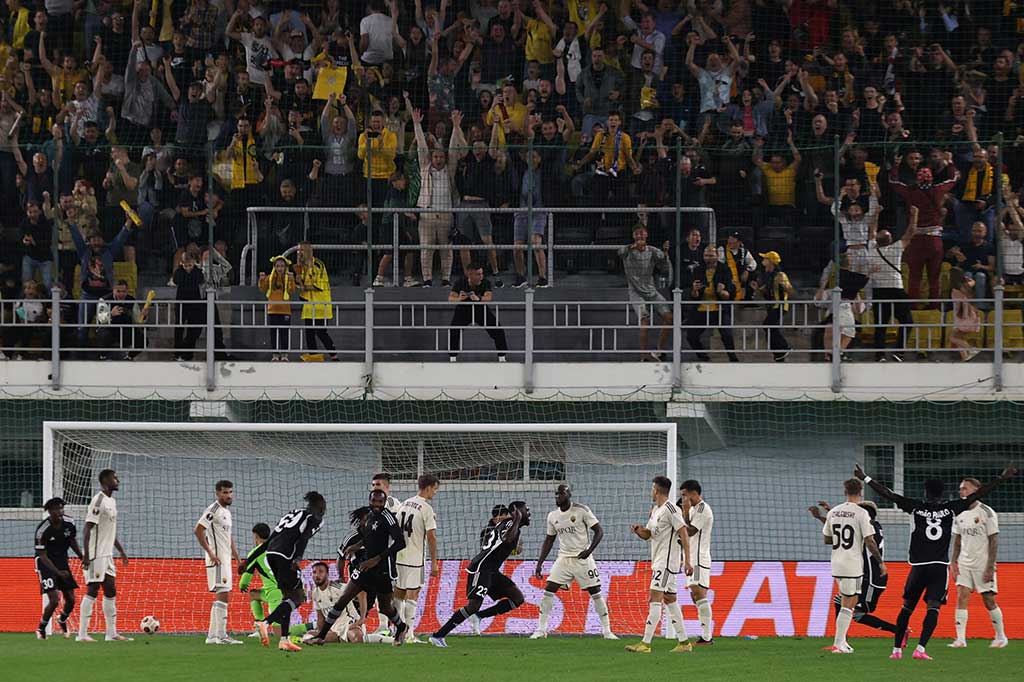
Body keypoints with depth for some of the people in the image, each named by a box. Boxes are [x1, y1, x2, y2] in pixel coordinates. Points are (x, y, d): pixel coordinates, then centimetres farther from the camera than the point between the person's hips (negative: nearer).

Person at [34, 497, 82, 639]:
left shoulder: (69, 524, -7)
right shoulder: (42, 530, -23)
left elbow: (73, 542, 11)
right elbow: (42, 555, -21)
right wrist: (57, 572, -30)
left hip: (62, 561, 5)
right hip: (46, 563, -5)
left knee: (71, 600, 5)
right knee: (54, 600, -16)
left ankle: (62, 621, 38)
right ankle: (41, 630, 6)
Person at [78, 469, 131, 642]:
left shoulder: (112, 502, 15)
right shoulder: (98, 500, -14)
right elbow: (88, 528, -19)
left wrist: (121, 550, 24)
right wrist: (86, 554, -23)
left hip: (107, 555, 9)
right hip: (96, 555, -9)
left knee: (111, 592, 9)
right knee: (92, 591, -7)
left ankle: (112, 633, 14)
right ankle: (82, 634, -4)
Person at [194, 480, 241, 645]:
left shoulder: (226, 511, 18)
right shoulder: (213, 510, -11)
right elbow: (198, 530, -20)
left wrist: (237, 557, 24)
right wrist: (210, 553, -21)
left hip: (226, 559, 10)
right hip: (217, 560, -10)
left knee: (222, 596, 11)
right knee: (223, 595, -14)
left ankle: (213, 635, 14)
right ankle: (220, 635, -16)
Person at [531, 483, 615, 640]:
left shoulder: (581, 510, -9)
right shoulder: (552, 516, 7)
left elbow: (599, 531, -8)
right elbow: (549, 540, 15)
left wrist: (589, 550, -21)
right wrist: (539, 564, 9)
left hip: (582, 558, -4)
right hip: (564, 558, 4)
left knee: (596, 592, -3)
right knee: (548, 590, -6)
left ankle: (607, 630, 6)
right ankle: (541, 630, 0)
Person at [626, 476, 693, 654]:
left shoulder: (670, 509, -13)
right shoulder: (655, 511, 16)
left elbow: (684, 534, -16)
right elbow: (648, 535, 23)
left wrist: (687, 561, -21)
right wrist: (639, 531, -1)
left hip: (667, 562, -10)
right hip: (659, 562, 10)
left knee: (655, 599, -14)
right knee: (670, 601, 11)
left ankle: (645, 644, -18)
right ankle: (684, 642, 14)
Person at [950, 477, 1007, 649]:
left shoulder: (987, 513, -9)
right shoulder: (960, 514, 8)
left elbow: (994, 541, -10)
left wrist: (990, 567, -15)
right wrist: (953, 562, 5)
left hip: (983, 564, -5)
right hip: (964, 564, 5)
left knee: (989, 601, 1)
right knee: (961, 597, -8)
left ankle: (1001, 637, 17)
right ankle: (960, 639, -12)